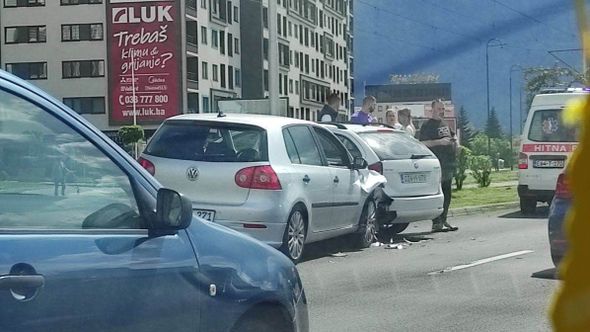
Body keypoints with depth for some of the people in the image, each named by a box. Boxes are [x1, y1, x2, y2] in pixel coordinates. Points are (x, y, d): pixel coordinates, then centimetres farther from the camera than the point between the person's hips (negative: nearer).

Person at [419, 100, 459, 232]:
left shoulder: (445, 124, 20)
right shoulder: (427, 125, -5)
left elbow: (450, 137, 36)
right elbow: (422, 143, -15)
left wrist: (453, 139, 13)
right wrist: (439, 142, -21)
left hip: (449, 164, 9)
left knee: (447, 194, 11)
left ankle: (443, 221, 18)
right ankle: (437, 223, -10)